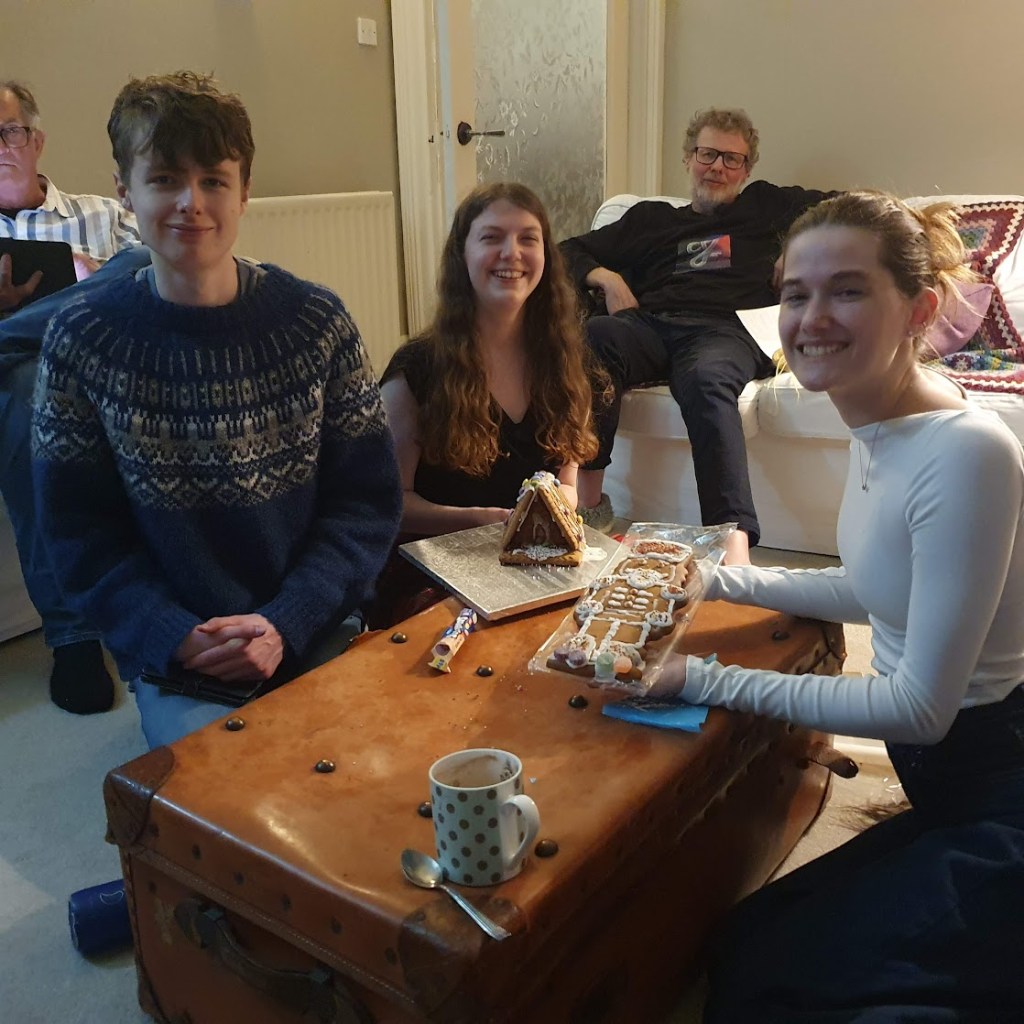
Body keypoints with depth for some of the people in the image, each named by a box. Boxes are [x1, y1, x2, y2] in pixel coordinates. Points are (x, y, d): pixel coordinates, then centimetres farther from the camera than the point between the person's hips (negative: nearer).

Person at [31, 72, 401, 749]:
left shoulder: (316, 323, -4)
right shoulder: (82, 342, -3)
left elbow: (368, 502, -2)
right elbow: (80, 533, 0)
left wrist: (285, 623, -14)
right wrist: (178, 639, -14)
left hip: (318, 636, 1)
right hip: (173, 661, 0)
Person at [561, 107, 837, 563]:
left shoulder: (764, 206, 33)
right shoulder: (650, 218, 34)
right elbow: (570, 251, 32)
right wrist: (605, 277, 12)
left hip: (724, 329, -2)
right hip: (650, 325, 2)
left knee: (707, 380, -40)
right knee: (595, 335, -36)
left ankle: (734, 548, -55)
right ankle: (588, 501, -34)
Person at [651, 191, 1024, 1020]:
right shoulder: (881, 426, 0)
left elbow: (920, 707, -22)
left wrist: (706, 681, -21)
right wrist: (723, 580, 10)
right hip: (958, 796, 8)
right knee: (743, 941, 11)